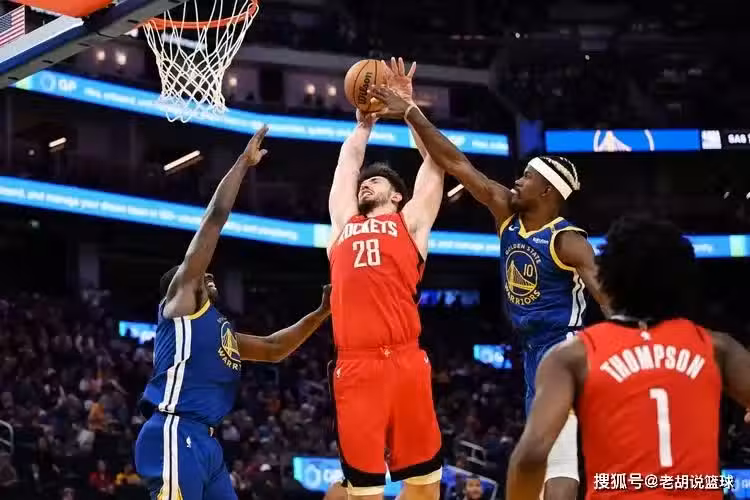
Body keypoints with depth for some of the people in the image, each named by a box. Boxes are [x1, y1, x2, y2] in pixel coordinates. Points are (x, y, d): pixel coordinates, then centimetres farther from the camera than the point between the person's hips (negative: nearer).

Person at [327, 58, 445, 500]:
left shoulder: (410, 221, 18)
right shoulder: (343, 222, 25)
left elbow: (435, 159, 19)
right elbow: (349, 161, 35)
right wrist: (365, 120, 46)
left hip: (403, 361, -2)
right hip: (354, 366, 2)